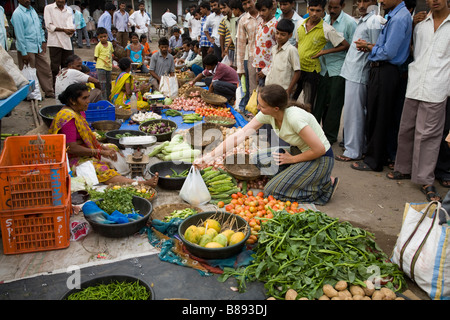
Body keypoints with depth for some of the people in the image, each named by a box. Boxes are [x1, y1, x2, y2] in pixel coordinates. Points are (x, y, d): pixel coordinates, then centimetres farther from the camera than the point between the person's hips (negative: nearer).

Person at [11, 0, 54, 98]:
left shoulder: (32, 10, 12)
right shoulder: (17, 14, -12)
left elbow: (39, 26, 19)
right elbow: (19, 35, -15)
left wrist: (43, 41, 9)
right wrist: (24, 53, -17)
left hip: (38, 47, 7)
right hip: (27, 49, -7)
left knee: (45, 69, 8)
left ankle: (49, 92, 17)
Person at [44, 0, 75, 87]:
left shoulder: (68, 11, 16)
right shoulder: (48, 8, 5)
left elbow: (71, 26, 0)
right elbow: (49, 26, -5)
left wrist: (71, 30, -24)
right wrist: (63, 29, -15)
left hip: (66, 42, 4)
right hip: (54, 42, -4)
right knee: (55, 68, -6)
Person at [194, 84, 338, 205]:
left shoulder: (294, 118, -33)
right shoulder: (267, 114, -11)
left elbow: (320, 149, -26)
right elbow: (239, 136, -9)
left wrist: (292, 159, -14)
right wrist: (209, 156, -13)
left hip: (320, 159, -8)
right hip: (298, 150, 8)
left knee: (272, 191, -11)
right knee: (258, 159, -1)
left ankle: (326, 184, -1)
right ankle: (301, 177, 8)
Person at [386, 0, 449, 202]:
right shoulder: (420, 26, 16)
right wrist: (411, 72, 15)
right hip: (414, 87, 5)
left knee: (428, 135, -4)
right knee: (406, 130, 10)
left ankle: (426, 180, 4)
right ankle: (404, 169, 26)